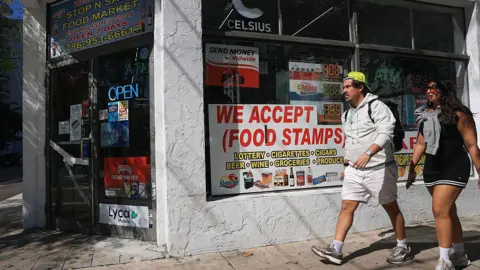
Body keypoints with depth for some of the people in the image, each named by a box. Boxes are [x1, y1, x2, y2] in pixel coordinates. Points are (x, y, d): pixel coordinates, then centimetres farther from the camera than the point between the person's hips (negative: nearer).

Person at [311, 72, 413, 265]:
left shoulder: (376, 106, -10)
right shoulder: (347, 114, 13)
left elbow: (386, 133, -23)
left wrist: (368, 153, -35)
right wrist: (347, 161, 19)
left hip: (379, 169, -6)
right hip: (354, 170, 7)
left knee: (391, 207, 8)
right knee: (346, 207, 1)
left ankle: (403, 248, 26)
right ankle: (335, 250, 3)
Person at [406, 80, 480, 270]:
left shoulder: (458, 114, -10)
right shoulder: (424, 116, 9)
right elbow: (420, 144, 13)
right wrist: (412, 169, 12)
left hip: (454, 169, -7)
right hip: (431, 169, 7)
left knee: (440, 210, -14)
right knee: (448, 212, 14)